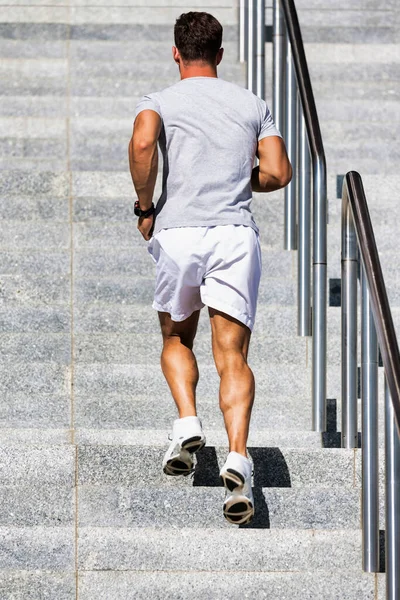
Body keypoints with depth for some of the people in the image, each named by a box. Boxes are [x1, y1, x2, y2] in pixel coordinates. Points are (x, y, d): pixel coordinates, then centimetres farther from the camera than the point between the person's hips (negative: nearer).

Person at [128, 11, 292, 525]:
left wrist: (144, 207, -2)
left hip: (178, 231, -1)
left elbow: (142, 142, -15)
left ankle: (187, 424, -1)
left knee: (176, 338, 23)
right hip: (236, 233, 1)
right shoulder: (252, 105, 16)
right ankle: (237, 457, -24)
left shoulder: (160, 101, 8)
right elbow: (278, 174, 8)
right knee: (232, 354, -3)